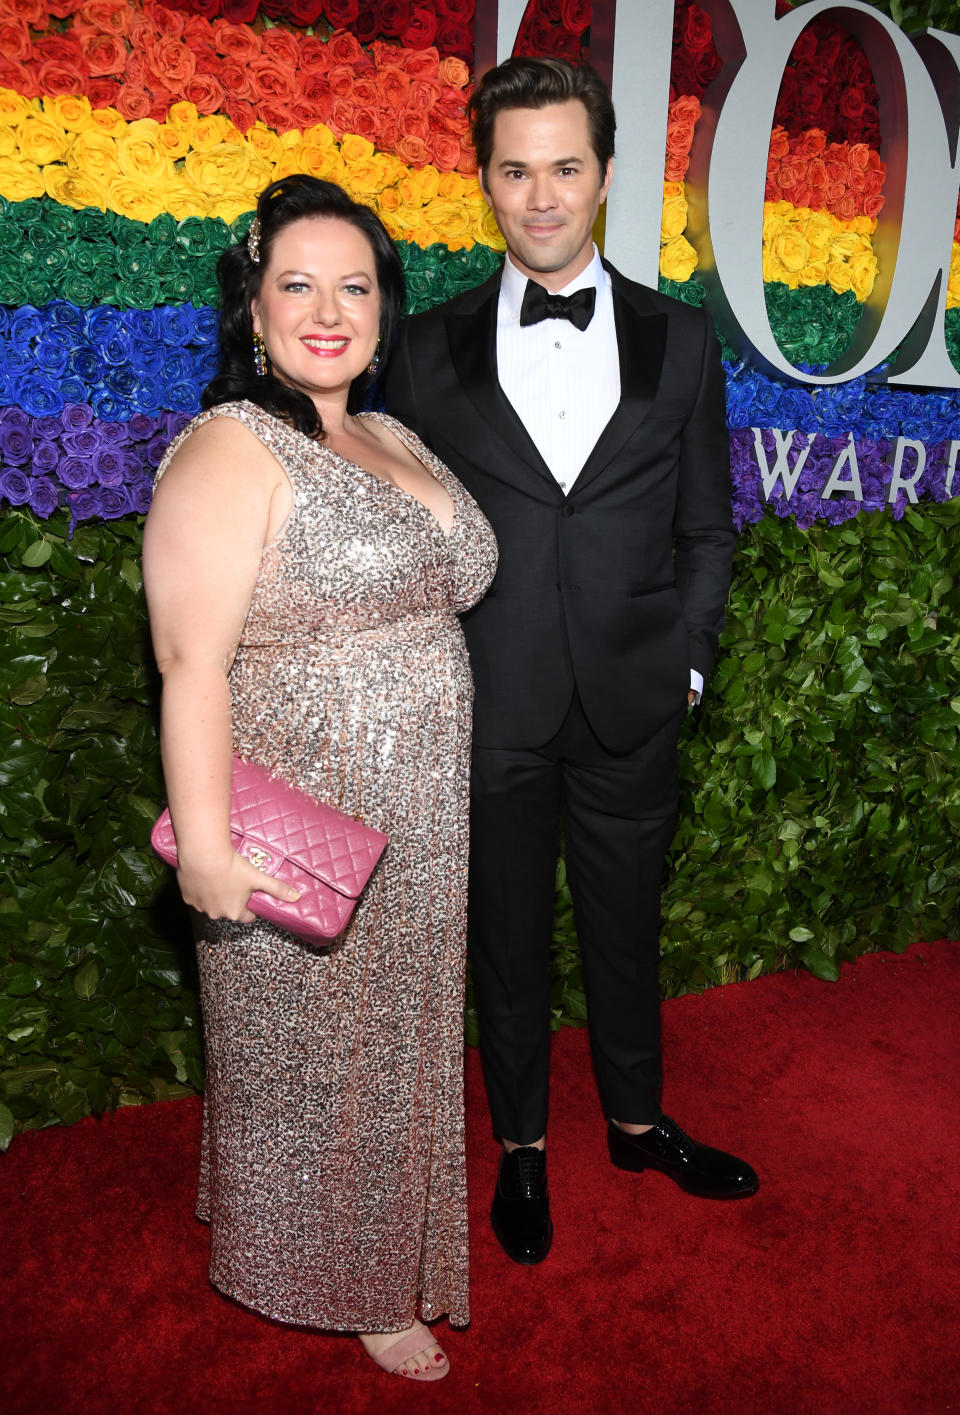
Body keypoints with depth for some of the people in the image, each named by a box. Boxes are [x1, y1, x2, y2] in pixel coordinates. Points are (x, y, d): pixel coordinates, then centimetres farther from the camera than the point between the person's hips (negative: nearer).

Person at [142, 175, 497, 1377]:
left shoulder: (394, 441, 11)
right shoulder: (228, 452, -14)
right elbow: (191, 665, -20)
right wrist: (206, 846, -23)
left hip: (422, 828, 8)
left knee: (397, 1041, 22)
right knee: (311, 1054, 12)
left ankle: (389, 1242, 47)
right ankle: (339, 1281, 37)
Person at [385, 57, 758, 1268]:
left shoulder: (679, 341, 4)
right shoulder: (430, 351, 1)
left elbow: (706, 526, 7)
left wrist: (683, 661, -1)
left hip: (631, 709, 1)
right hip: (489, 713, 0)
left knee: (625, 927, 18)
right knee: (506, 940, 14)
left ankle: (637, 1121, 42)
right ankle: (522, 1145, 36)